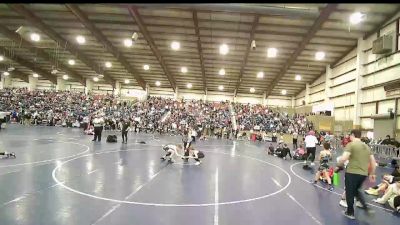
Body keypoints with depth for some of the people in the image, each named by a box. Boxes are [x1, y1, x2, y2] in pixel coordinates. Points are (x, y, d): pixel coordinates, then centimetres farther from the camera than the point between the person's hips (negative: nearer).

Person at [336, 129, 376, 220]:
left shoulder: (351, 144, -9)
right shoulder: (366, 146, 13)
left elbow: (343, 158, -21)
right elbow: (373, 161, 16)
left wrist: (339, 166, -4)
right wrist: (372, 174, 25)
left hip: (352, 172, -7)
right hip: (363, 174, 7)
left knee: (350, 192, 10)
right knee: (356, 190, 29)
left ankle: (350, 213, 23)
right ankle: (366, 207, 17)